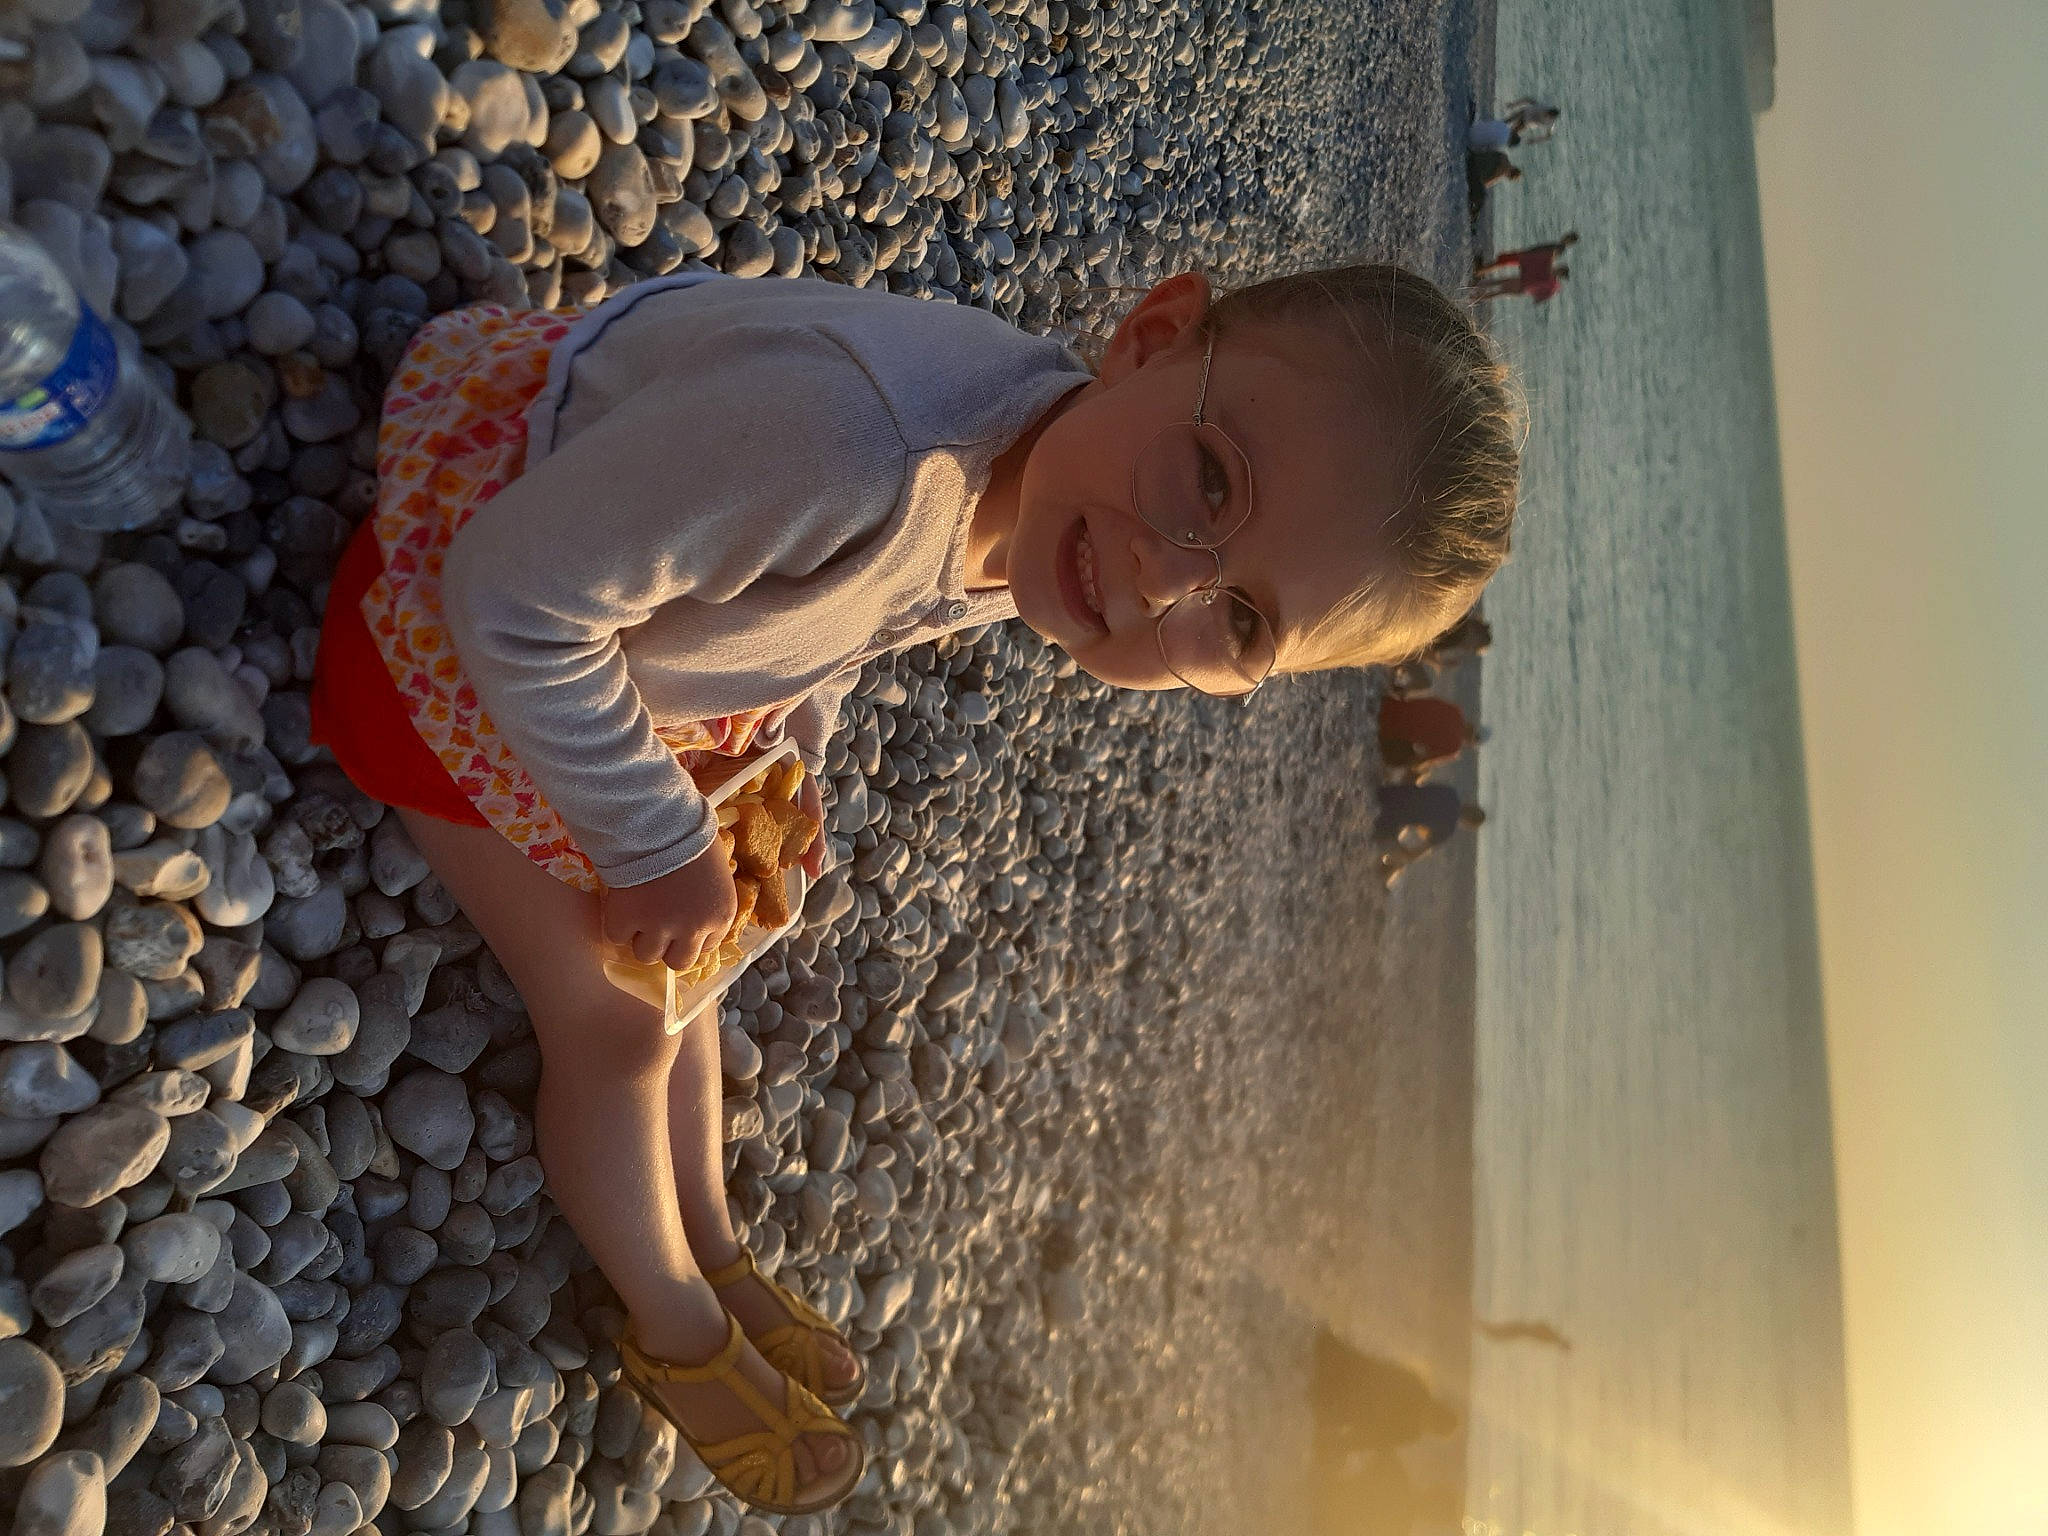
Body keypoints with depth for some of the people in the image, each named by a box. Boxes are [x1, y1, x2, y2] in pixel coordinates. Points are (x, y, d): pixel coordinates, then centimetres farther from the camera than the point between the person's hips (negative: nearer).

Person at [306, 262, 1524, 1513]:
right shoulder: (852, 439, -46)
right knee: (618, 1025, 3)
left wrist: (793, 754, -6)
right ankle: (679, 1330, 32)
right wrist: (658, 846, -24)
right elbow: (513, 598, -35)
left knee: (684, 958, 20)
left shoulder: (1020, 519, -19)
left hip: (654, 648, 6)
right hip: (468, 623, -6)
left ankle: (714, 1255, 45)